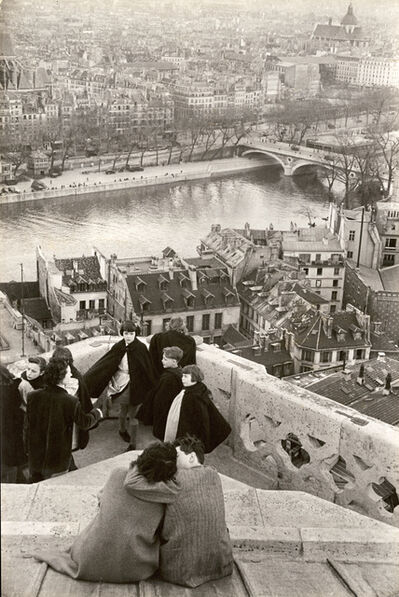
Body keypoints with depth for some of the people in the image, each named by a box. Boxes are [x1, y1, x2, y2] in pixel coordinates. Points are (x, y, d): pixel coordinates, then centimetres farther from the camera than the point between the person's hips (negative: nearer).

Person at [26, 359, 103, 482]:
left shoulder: (32, 396, -9)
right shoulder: (71, 402, -21)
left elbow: (28, 426, 2)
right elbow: (85, 422, -6)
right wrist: (96, 413, 14)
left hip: (35, 459, 4)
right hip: (57, 462, -4)